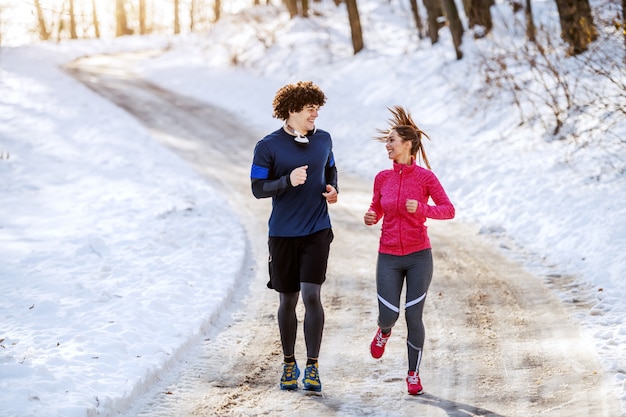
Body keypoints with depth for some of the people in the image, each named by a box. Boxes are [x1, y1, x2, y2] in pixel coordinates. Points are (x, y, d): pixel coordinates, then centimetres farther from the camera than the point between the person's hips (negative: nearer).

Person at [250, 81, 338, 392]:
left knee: (311, 294, -11)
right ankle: (289, 364, 25)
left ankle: (312, 366, -2)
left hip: (317, 231, 1)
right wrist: (288, 181, -23)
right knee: (287, 300, 8)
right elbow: (257, 188, -7)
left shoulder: (323, 139, 4)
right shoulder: (268, 146, -7)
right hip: (283, 234, -1)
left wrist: (333, 189, 0)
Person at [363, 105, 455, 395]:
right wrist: (370, 217, -9)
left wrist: (421, 209, -22)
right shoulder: (382, 178, 2)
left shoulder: (425, 177, -7)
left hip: (419, 256, -2)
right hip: (389, 258, 2)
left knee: (413, 318, -1)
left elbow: (448, 210, -5)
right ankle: (384, 331, 35)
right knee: (388, 315, -4)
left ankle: (414, 374, 16)